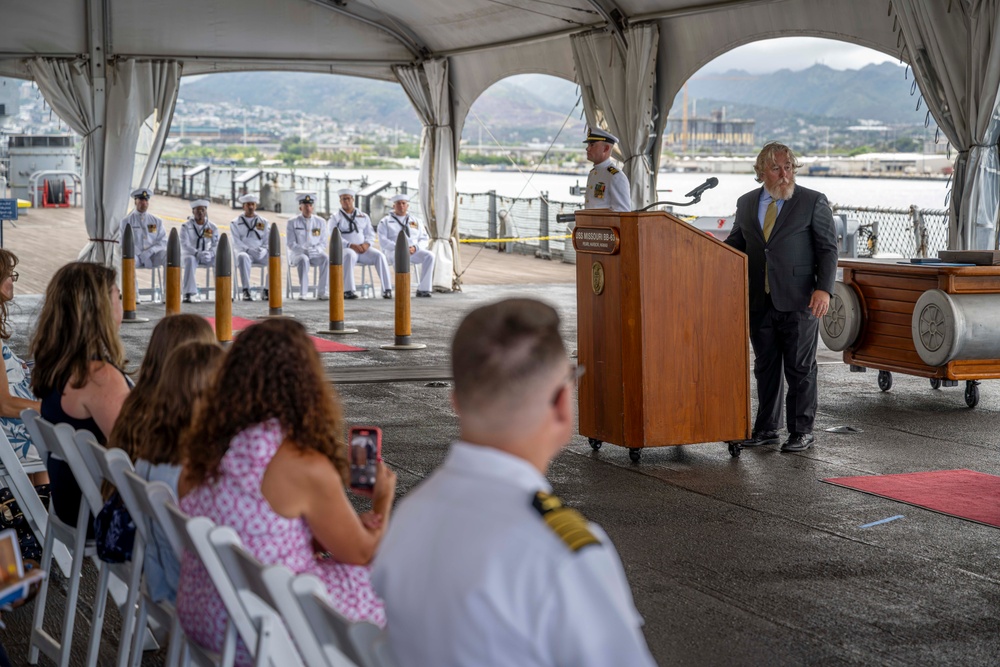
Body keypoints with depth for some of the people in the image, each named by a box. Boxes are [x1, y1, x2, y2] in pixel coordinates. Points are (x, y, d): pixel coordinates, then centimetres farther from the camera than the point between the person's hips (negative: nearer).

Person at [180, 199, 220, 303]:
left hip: (206, 256, 3)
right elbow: (185, 245, -16)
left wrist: (210, 253, -25)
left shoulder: (212, 227, 4)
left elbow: (217, 245, -2)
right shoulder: (186, 226, -6)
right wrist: (197, 253, -33)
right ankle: (189, 293, -41)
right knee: (190, 260, -39)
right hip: (190, 254, -3)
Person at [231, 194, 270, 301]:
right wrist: (248, 250, -18)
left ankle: (267, 290, -20)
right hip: (244, 252, -2)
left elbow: (268, 241, 11)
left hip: (261, 254, 2)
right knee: (243, 257, -40)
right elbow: (236, 242, -1)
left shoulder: (264, 222, 18)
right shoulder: (235, 223, 11)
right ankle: (246, 291, -42)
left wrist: (263, 250, -12)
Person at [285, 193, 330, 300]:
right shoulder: (292, 222, 2)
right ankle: (302, 293, -35)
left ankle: (322, 292, -31)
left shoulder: (321, 222, 10)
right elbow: (291, 244, -4)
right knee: (304, 260, -39)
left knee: (326, 258, -31)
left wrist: (316, 250, -14)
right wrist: (305, 251, -20)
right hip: (297, 253, -2)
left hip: (315, 254, 3)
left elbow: (324, 243, 8)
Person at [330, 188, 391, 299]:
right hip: (345, 249, -3)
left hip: (363, 248, 3)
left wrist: (366, 244, -10)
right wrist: (351, 246, -20)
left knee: (379, 255, -26)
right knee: (349, 256, -40)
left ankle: (387, 289, -29)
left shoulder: (363, 216, 18)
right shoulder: (335, 218, 7)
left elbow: (371, 234, 14)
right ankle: (348, 291, -45)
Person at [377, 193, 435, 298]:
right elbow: (383, 241, -2)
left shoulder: (416, 222, 20)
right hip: (393, 251, -3)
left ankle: (423, 289, -31)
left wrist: (415, 248, -12)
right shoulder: (385, 222, 11)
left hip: (413, 251, 3)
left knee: (429, 255, -29)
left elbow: (424, 240, 11)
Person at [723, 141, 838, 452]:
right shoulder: (746, 203, 11)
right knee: (765, 366, 10)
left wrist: (824, 288, -13)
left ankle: (802, 431, 10)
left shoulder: (814, 202, -1)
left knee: (800, 368, 2)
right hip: (759, 300, 4)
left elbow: (828, 248, -2)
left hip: (799, 300, -4)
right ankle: (766, 429, 19)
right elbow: (736, 243, 21)